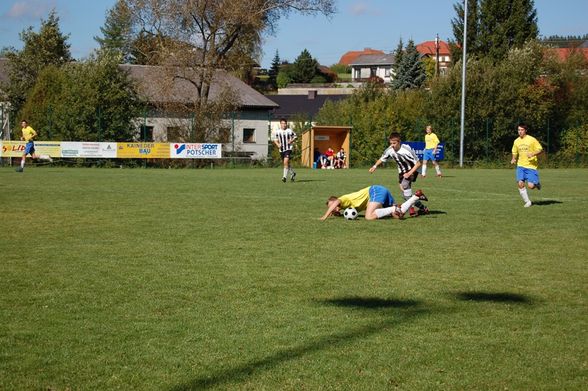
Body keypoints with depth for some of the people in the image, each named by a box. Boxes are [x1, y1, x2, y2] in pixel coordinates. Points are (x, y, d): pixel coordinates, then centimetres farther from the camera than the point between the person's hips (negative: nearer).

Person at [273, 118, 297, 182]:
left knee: (286, 162, -20)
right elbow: (275, 140, 15)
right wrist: (278, 144, -4)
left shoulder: (290, 131, -4)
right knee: (287, 164, 13)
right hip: (281, 150, 4)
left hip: (288, 149, -4)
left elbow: (295, 137, 9)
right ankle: (293, 173, 36)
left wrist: (291, 141, -11)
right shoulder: (278, 132, 4)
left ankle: (285, 176, -16)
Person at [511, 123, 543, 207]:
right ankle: (527, 201, 2)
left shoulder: (532, 139, -7)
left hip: (531, 166, -4)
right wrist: (513, 159, 1)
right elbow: (515, 153, 22)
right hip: (521, 166, 4)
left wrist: (533, 154, -21)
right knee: (520, 183, -14)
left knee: (530, 186, -13)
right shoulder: (516, 141, 8)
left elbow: (541, 150, -4)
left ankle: (537, 184, 25)